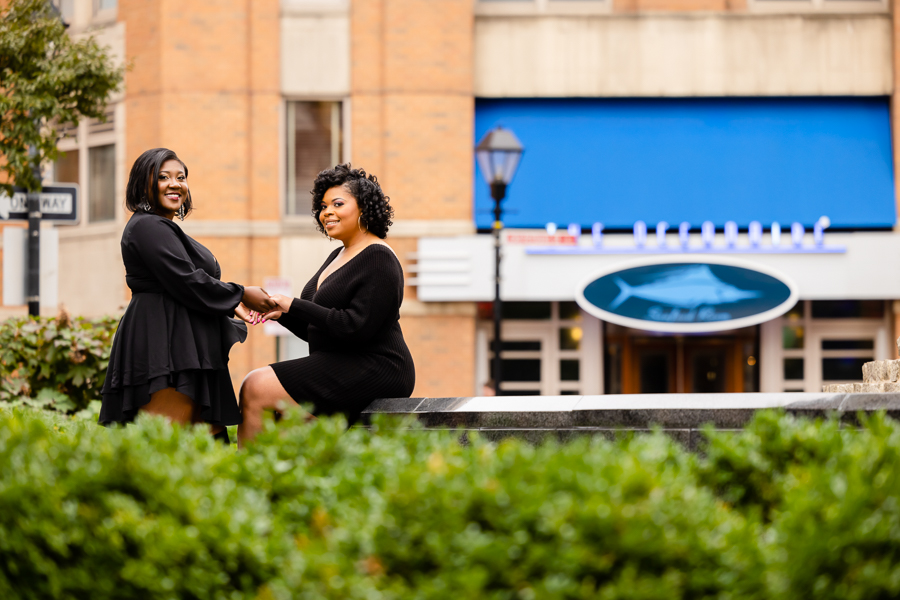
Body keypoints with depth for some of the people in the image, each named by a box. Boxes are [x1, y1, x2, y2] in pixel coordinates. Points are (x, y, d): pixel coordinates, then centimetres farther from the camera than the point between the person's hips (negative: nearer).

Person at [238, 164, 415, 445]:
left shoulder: (378, 259, -10)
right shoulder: (337, 256, 19)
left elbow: (357, 327, -21)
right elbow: (313, 330, 21)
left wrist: (294, 306, -17)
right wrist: (281, 313, 1)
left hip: (372, 371, -9)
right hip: (338, 368, 9)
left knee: (257, 389, -19)